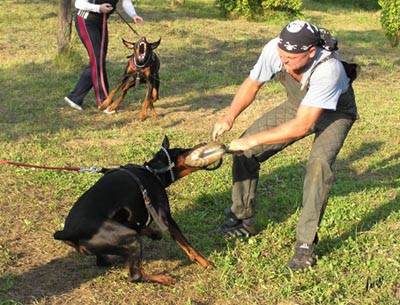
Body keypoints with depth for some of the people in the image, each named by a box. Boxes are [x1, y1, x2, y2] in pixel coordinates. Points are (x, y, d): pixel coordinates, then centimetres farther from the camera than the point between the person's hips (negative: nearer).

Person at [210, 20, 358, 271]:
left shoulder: (328, 69, -42)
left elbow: (302, 125, -39)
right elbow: (252, 84, -8)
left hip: (335, 112, -5)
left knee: (319, 164, -32)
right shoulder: (274, 49, -28)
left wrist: (254, 140, -38)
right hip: (297, 106, 5)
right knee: (245, 150, -3)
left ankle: (306, 243, -18)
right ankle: (244, 221, 15)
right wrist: (229, 118, -21)